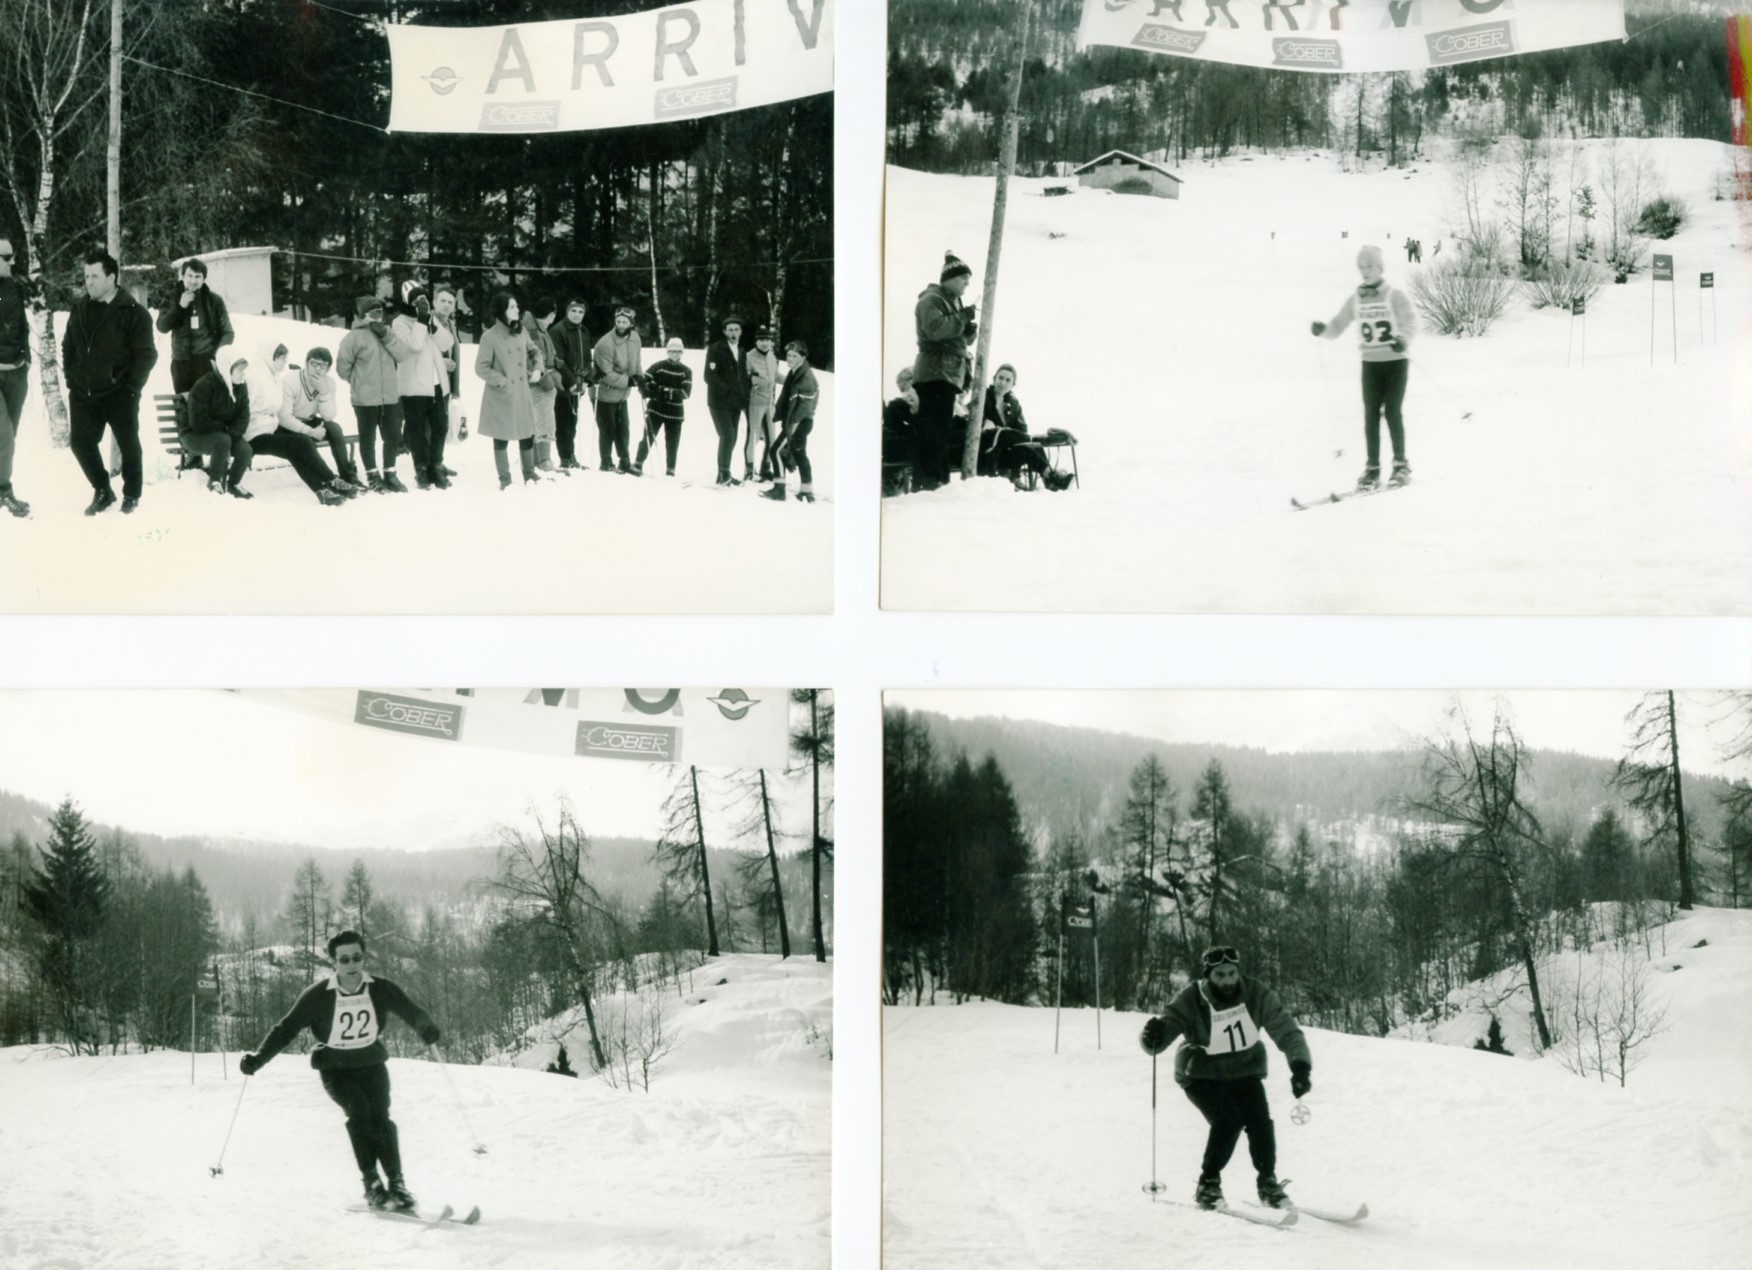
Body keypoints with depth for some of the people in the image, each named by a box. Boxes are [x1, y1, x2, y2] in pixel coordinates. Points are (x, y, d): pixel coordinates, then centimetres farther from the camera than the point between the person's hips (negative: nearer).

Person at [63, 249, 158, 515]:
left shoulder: (133, 312, -10)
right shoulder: (79, 309, 7)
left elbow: (147, 354, -10)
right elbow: (68, 346, 17)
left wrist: (132, 388, -13)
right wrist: (71, 379, 8)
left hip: (118, 394, -5)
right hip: (83, 394, 5)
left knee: (128, 444, 6)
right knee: (82, 443, 6)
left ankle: (131, 494, 24)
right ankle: (102, 491, 23)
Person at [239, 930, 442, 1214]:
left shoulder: (380, 990, -10)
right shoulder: (318, 995, -13)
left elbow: (411, 1012, -13)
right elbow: (287, 1029, -8)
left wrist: (427, 1029, -36)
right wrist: (258, 1058, -19)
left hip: (371, 1066, 1)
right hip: (336, 1070, -1)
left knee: (380, 1117, -19)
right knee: (358, 1109, -26)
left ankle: (396, 1183, -9)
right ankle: (371, 1182, -20)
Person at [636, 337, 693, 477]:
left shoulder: (686, 371, 2)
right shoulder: (658, 366, 0)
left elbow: (686, 392, -8)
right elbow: (644, 381, -4)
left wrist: (668, 392, -21)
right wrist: (651, 392, -23)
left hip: (675, 412, 1)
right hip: (656, 409, -1)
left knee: (672, 443, 5)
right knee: (648, 437, -5)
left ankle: (670, 471, 15)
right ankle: (638, 464, 3)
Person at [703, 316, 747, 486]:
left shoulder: (741, 352, 14)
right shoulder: (715, 350, -5)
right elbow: (710, 376, -12)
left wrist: (744, 398, 5)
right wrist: (727, 389, -19)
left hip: (735, 403, 6)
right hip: (720, 402, -6)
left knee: (731, 438, 6)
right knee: (728, 435, -16)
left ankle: (724, 474, 15)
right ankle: (724, 473, -8)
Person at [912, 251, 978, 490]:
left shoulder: (954, 301, 23)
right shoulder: (931, 299, -6)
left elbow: (960, 338, 27)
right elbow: (935, 328, -23)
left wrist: (970, 330, 5)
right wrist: (963, 316, -16)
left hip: (950, 373, 10)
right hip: (934, 373, -10)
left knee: (945, 428, 9)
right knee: (933, 427, -14)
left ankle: (941, 479, 11)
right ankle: (929, 479, -17)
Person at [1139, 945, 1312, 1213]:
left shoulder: (1257, 995, -16)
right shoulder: (1191, 1000, -22)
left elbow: (1286, 1031, -15)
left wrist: (1300, 1065, -30)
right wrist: (1153, 1036, -48)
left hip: (1244, 1072, 3)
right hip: (1202, 1075, -3)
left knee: (1259, 1120, -17)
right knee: (1229, 1120, -24)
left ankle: (1268, 1182, 5)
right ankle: (1208, 1184, -5)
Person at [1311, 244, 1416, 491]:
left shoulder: (1395, 296, -7)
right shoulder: (1355, 299, 6)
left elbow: (1410, 323, -15)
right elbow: (1337, 327, 5)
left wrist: (1402, 339, -36)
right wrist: (1323, 329, -17)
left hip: (1395, 361, -4)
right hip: (1370, 364, 4)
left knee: (1392, 412, -6)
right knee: (1371, 414, 1)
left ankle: (1401, 464, 6)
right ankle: (1373, 468, 6)